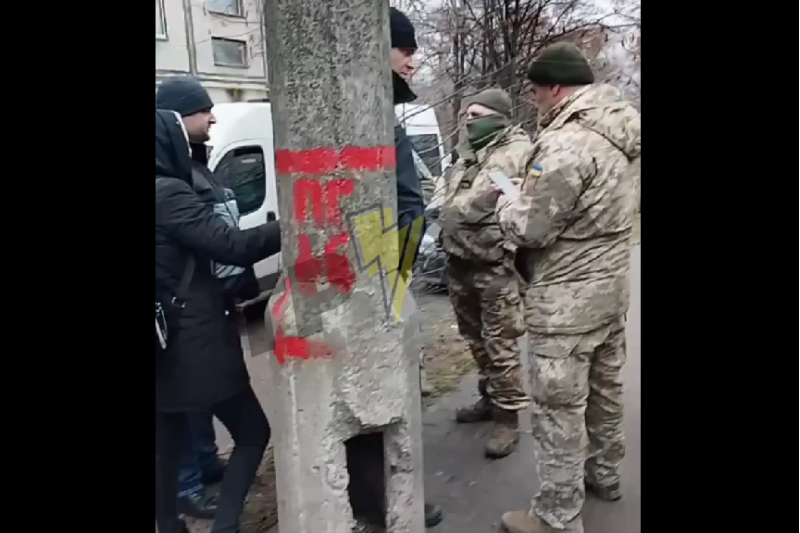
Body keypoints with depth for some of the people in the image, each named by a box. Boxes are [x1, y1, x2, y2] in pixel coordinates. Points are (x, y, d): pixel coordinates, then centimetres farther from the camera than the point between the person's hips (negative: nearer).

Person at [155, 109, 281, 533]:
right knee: (252, 433, 8)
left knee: (166, 445, 18)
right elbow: (233, 245, -22)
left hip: (167, 345, 8)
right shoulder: (169, 194, -17)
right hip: (194, 343, -8)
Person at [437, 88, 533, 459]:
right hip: (460, 265, 9)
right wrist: (448, 247, 16)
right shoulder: (468, 156, 17)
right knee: (475, 339, 19)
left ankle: (508, 416, 11)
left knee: (501, 345, -1)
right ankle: (489, 397, 36)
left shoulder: (519, 153, -10)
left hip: (496, 268, -8)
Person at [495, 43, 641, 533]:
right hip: (611, 286, 10)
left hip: (568, 300, -9)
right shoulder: (625, 131, 7)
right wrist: (533, 194, 10)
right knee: (605, 388, 23)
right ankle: (604, 473, 43)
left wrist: (507, 202, -2)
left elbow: (532, 229, -22)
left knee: (559, 408, 2)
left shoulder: (567, 143, -23)